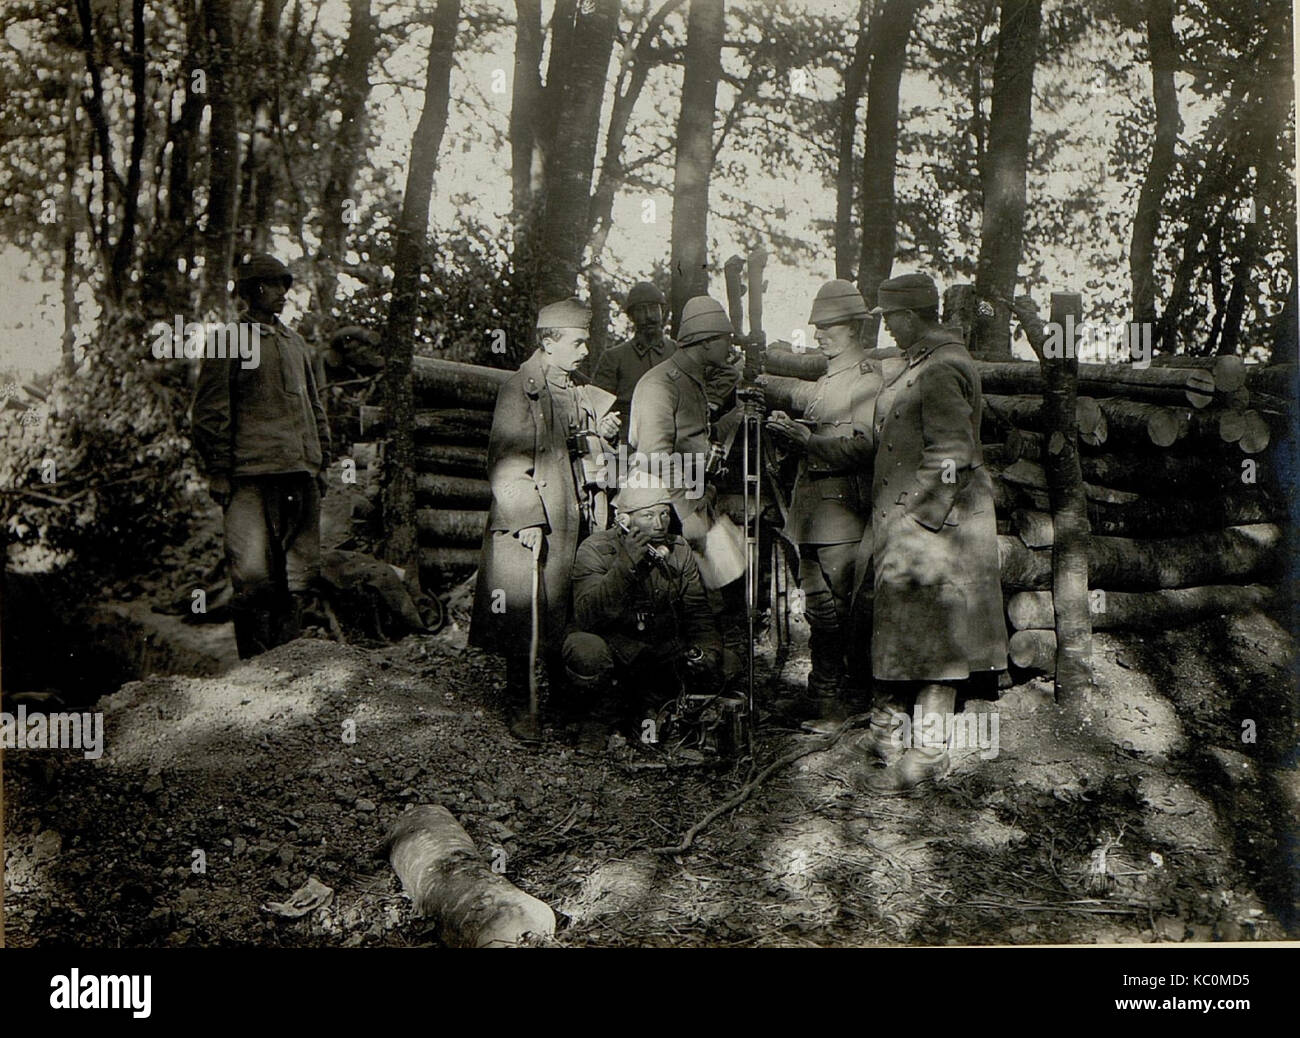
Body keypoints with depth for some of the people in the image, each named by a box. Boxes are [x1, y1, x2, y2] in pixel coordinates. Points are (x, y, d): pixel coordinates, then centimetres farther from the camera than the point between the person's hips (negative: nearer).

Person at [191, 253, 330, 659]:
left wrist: (320, 463, 18)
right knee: (254, 575, -11)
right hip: (252, 475, -6)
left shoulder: (296, 343, 20)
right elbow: (209, 413, -2)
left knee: (296, 576, 6)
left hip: (301, 474, 6)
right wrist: (218, 473, -8)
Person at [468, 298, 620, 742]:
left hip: (578, 524, 7)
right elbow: (505, 465, -14)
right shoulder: (518, 389, -8)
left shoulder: (581, 394, 18)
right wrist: (527, 519, -19)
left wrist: (601, 437, 8)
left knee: (571, 619, 10)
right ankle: (520, 706, 8)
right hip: (531, 527, -7)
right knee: (524, 617, -2)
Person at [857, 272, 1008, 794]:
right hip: (906, 519, 10)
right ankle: (886, 728, 28)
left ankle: (928, 755, 4)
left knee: (930, 637, -3)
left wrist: (913, 521, -20)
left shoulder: (943, 370, -18)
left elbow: (950, 461, -21)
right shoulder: (922, 363, 15)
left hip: (930, 519, -10)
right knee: (903, 628, 17)